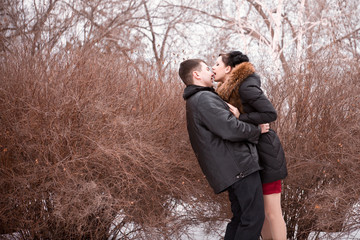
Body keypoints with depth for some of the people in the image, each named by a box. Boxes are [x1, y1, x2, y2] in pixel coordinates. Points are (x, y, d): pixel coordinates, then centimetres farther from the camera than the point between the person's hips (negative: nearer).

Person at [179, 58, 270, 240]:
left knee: (240, 218, 14)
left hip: (231, 170, 10)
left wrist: (234, 114, 9)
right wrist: (257, 130, -5)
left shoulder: (195, 102, 22)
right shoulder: (204, 99, -12)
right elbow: (230, 129, -21)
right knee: (253, 218, -9)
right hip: (239, 167, -10)